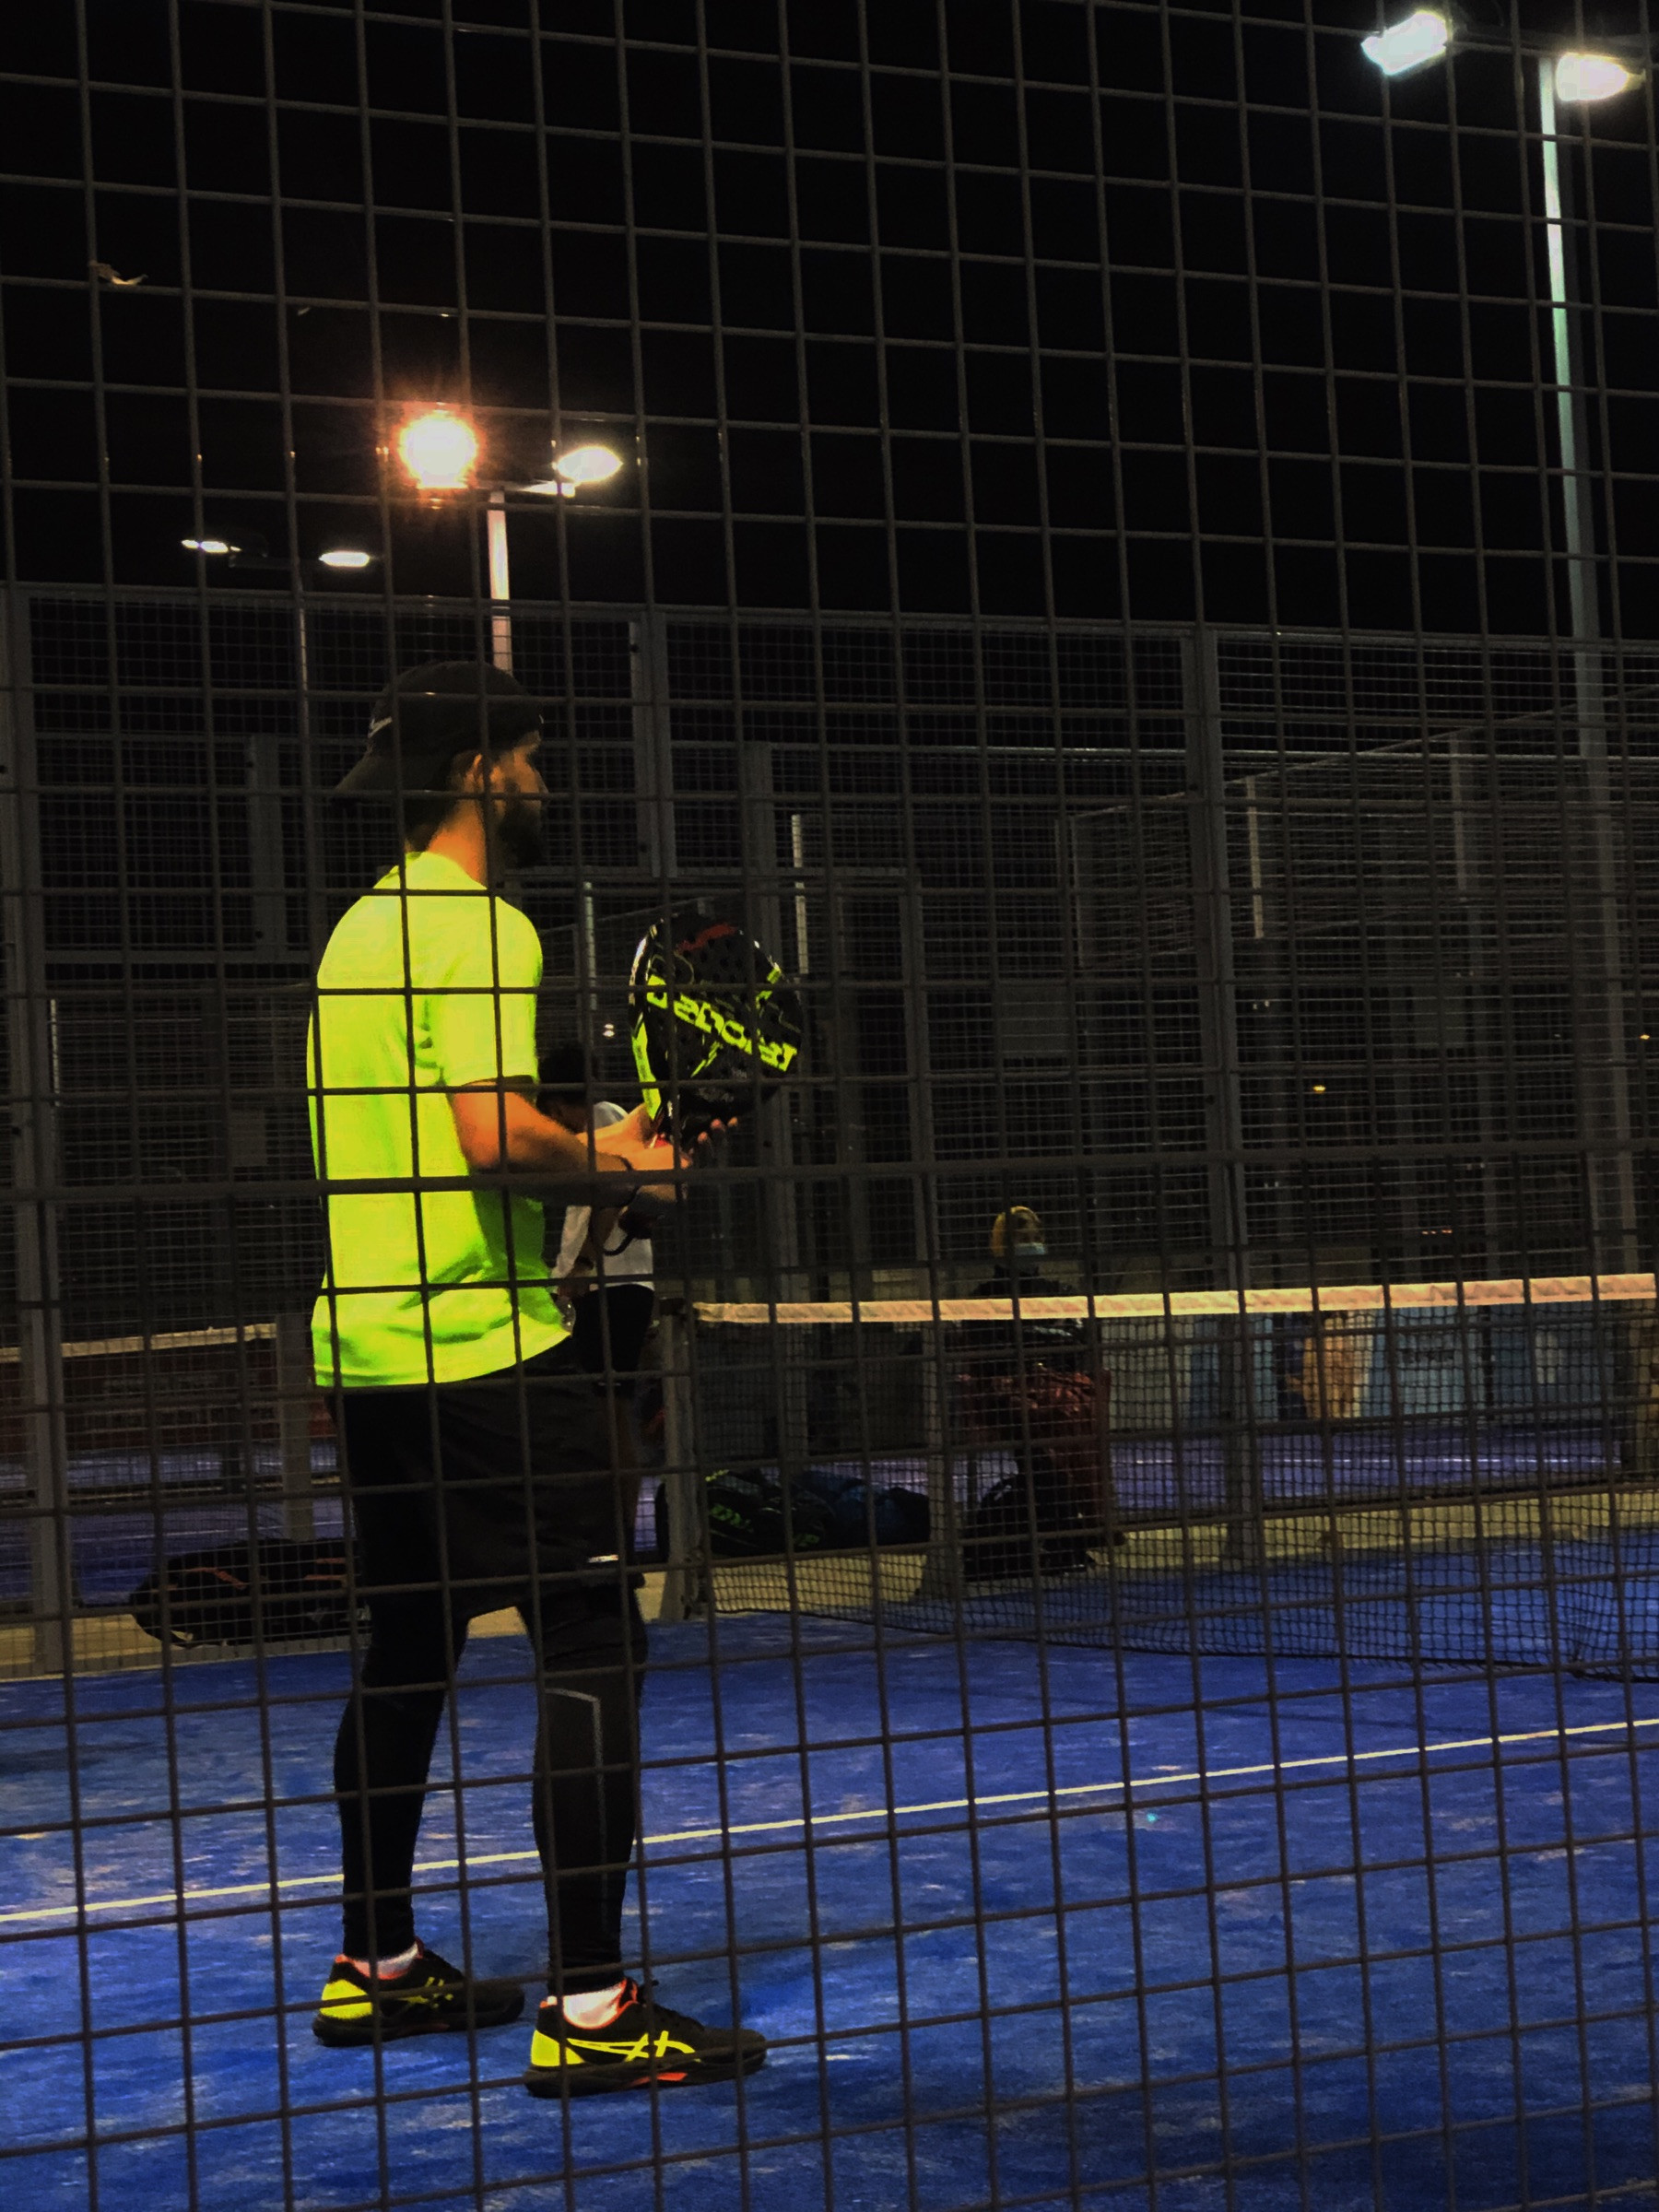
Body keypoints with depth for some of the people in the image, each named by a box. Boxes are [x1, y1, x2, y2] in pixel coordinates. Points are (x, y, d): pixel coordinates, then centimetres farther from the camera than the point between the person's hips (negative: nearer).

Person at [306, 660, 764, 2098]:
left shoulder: (367, 926, 17)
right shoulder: (478, 929, -12)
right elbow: (494, 1133, -23)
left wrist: (575, 1148, 16)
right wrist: (617, 1167, -7)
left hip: (369, 1340, 10)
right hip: (486, 1345, -10)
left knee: (408, 1651, 18)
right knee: (592, 1649, -7)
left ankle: (376, 1964, 27)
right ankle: (590, 2006, -8)